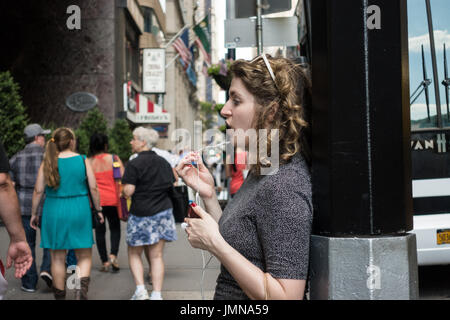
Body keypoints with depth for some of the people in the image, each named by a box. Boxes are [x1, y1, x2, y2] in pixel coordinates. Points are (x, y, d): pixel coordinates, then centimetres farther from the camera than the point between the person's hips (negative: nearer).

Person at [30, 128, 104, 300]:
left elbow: (38, 191, -1)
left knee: (58, 258, 12)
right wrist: (98, 209, 10)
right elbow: (93, 188, -2)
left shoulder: (48, 163, -1)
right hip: (79, 211, -1)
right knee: (84, 256, 9)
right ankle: (82, 285, -15)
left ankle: (60, 295, 21)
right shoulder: (83, 161, -2)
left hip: (54, 212, 1)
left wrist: (34, 213, 10)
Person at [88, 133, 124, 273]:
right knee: (115, 228, 13)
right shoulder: (114, 159, -2)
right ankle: (113, 255, -6)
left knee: (100, 230, 9)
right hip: (112, 199, -1)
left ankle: (105, 262, 10)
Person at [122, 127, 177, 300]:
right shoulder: (163, 162, 7)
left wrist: (125, 189, 5)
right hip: (163, 212, 5)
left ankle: (140, 289, -3)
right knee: (157, 256, 6)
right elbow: (171, 185, 12)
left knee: (134, 254, 10)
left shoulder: (134, 164, -11)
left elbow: (128, 192, -16)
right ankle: (157, 294, 5)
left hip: (141, 214, -5)